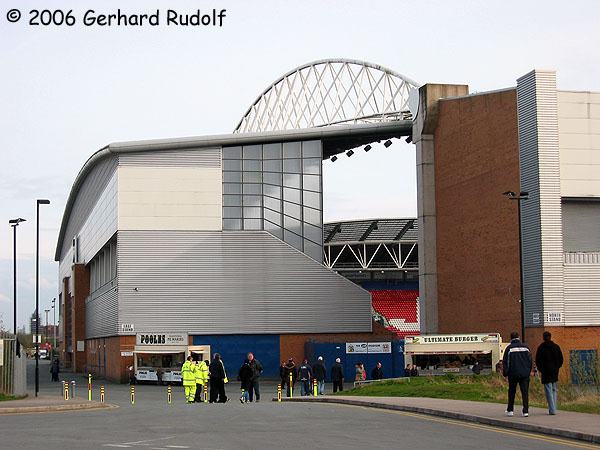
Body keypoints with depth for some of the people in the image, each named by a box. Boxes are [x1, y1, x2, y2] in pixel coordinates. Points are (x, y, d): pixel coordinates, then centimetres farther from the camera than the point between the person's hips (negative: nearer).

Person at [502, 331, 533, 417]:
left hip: (513, 374, -2)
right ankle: (526, 411, -7)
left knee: (512, 392, 12)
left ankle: (510, 410, 15)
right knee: (525, 392, 1)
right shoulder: (525, 347, 5)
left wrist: (505, 373, 4)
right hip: (525, 374, 2)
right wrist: (529, 371, 18)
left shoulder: (509, 348, -4)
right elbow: (530, 360, 10)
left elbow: (505, 362, -4)